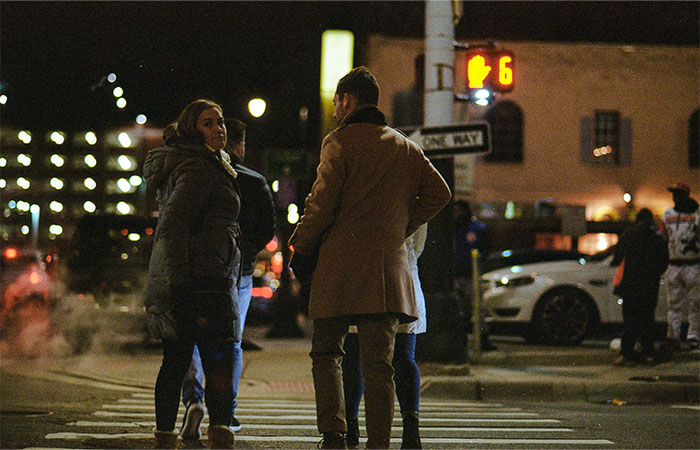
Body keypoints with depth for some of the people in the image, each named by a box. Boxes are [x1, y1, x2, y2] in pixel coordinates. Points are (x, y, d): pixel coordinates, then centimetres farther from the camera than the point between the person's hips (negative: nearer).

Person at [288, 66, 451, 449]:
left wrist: (301, 249, 3)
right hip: (389, 267, 4)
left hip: (339, 266, -4)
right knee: (378, 363, 3)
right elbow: (438, 193, 13)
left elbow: (321, 204, -9)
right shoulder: (406, 147, 14)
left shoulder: (340, 141, -2)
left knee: (325, 353, 7)